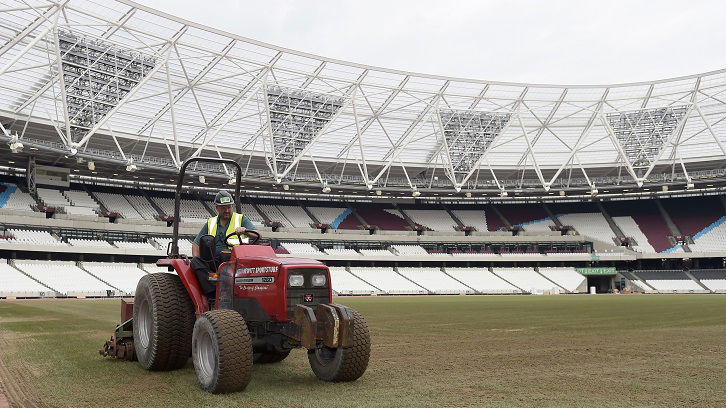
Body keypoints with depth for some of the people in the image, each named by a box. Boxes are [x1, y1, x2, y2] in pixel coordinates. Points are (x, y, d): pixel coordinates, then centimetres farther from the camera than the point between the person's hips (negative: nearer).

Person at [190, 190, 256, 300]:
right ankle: (212, 294, -33)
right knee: (195, 262, -25)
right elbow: (196, 243, 23)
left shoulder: (241, 219, 17)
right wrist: (197, 261, 4)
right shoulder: (211, 223, 25)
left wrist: (245, 230, -19)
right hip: (213, 262, 3)